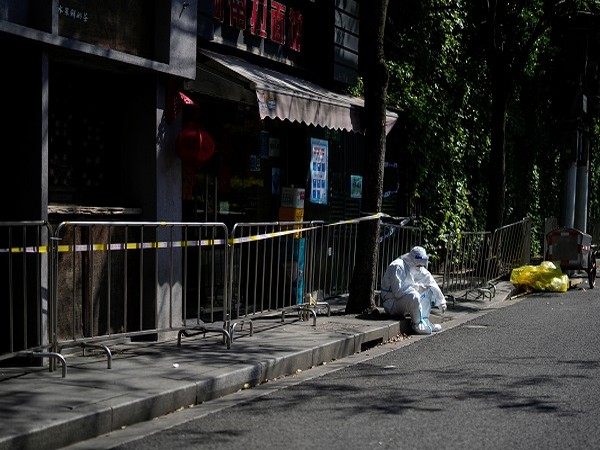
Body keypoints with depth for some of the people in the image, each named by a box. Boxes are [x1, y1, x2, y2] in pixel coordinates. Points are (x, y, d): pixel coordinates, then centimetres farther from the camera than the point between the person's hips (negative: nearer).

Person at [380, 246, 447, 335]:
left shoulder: (417, 268, 5)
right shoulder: (397, 266, -22)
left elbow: (431, 282, 12)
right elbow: (398, 291, -30)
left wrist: (441, 301, 8)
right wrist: (417, 287, -19)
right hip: (392, 303, -9)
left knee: (428, 291, 4)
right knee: (413, 296, -33)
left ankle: (425, 321, 0)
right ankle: (418, 325, -15)